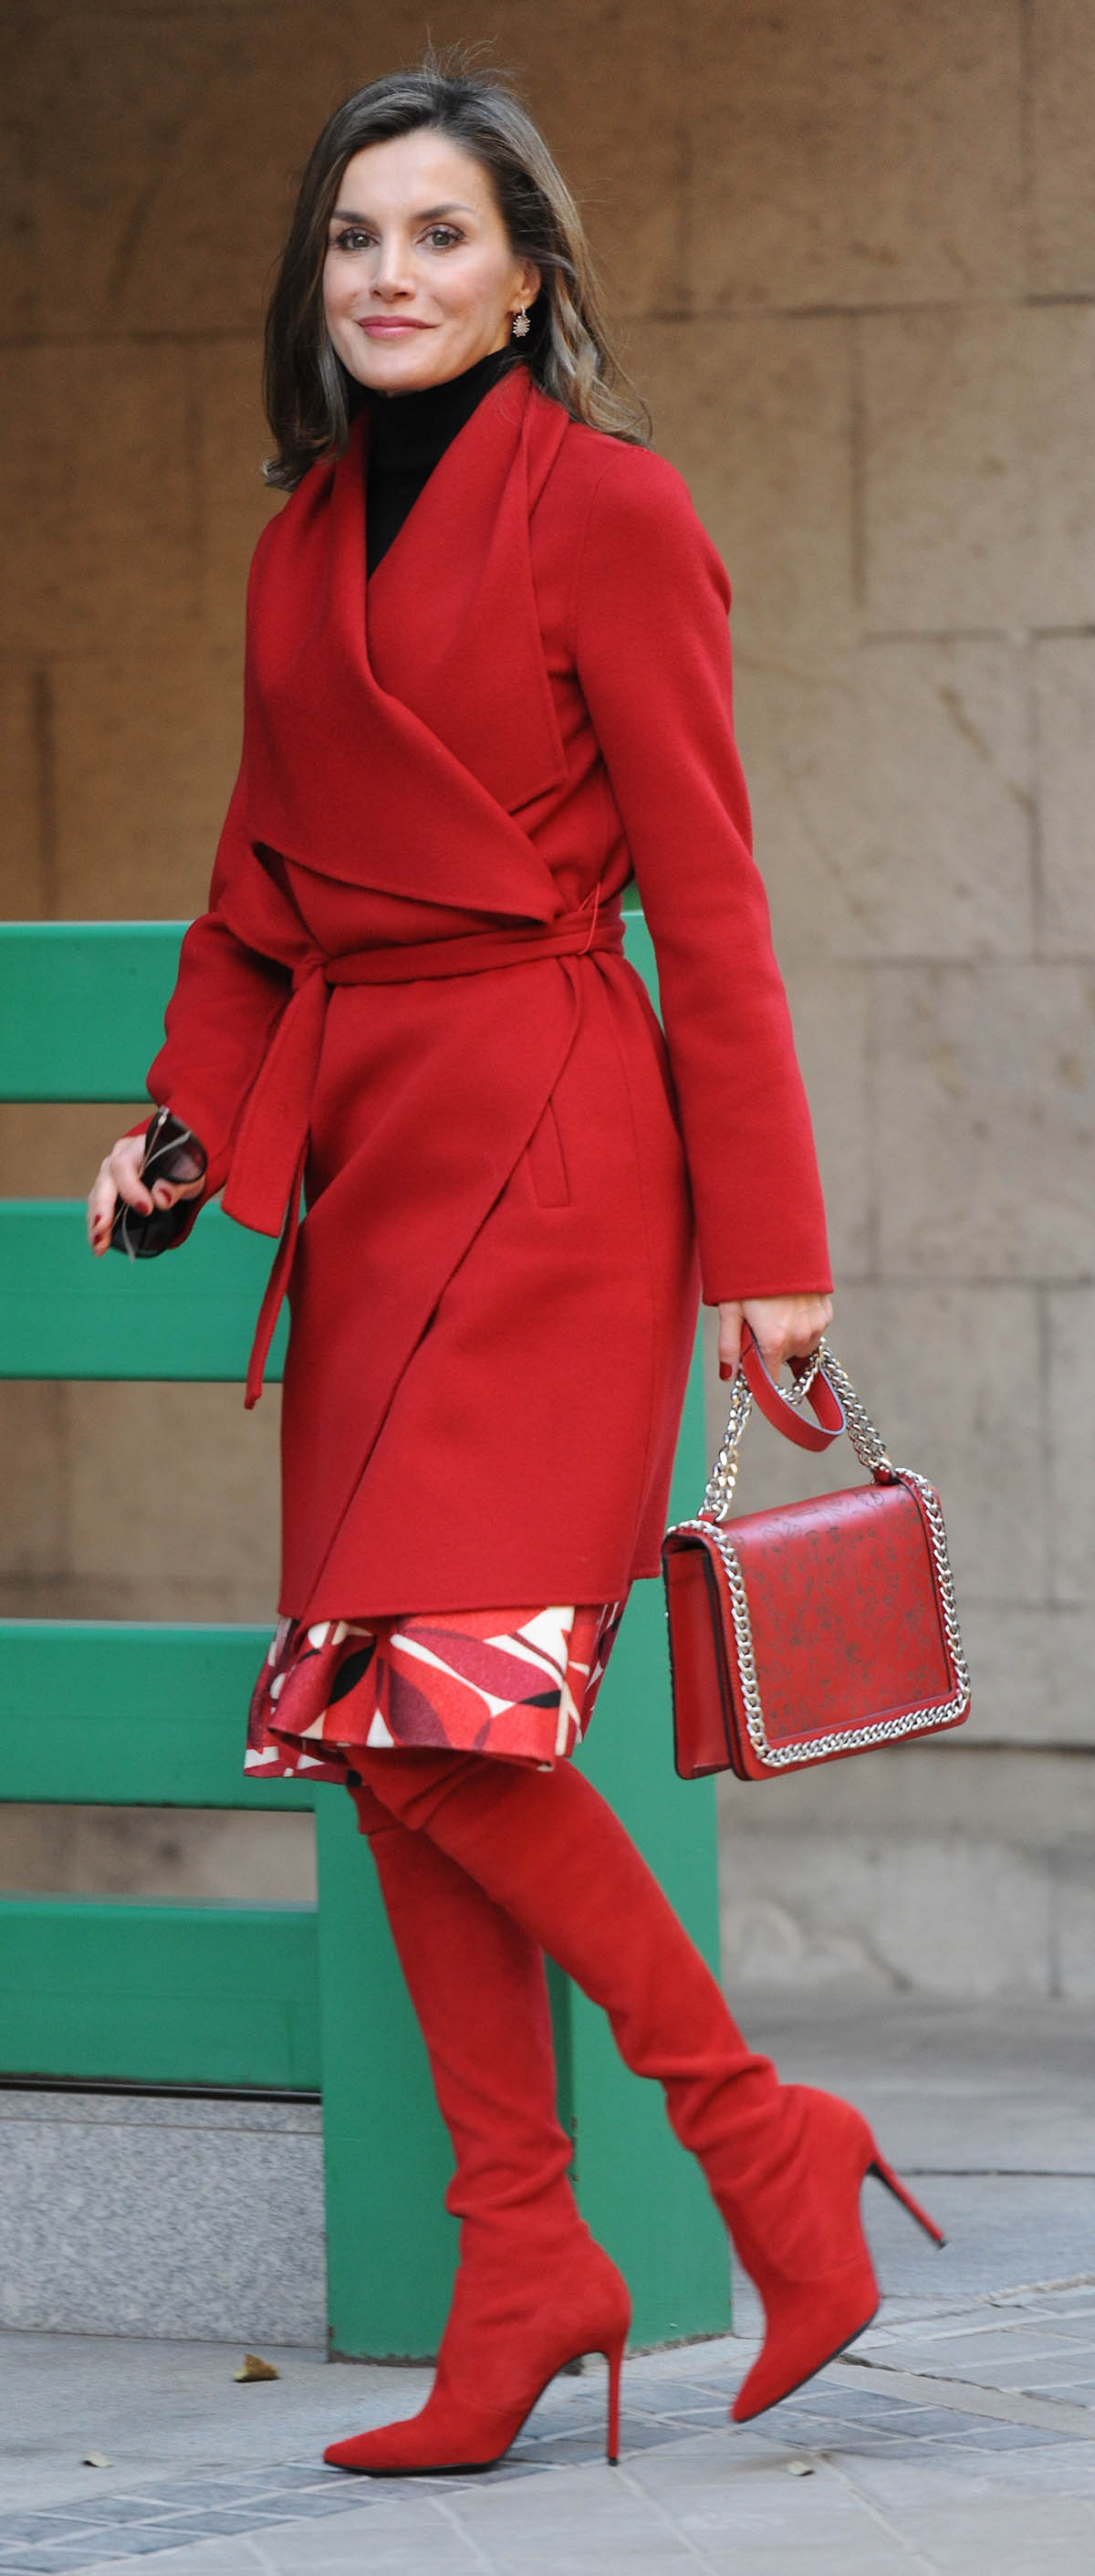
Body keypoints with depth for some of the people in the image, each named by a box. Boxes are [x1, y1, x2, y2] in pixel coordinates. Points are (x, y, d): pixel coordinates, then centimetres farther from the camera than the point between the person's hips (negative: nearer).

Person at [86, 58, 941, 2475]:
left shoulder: (608, 512, -5)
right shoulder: (306, 544, 15)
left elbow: (707, 897, -6)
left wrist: (768, 1244, -8)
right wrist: (187, 1123, 6)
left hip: (546, 1141, -7)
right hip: (351, 1144, 7)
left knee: (439, 1696, -17)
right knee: (384, 1734, 3)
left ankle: (758, 2135, -2)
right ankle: (520, 2260, 7)